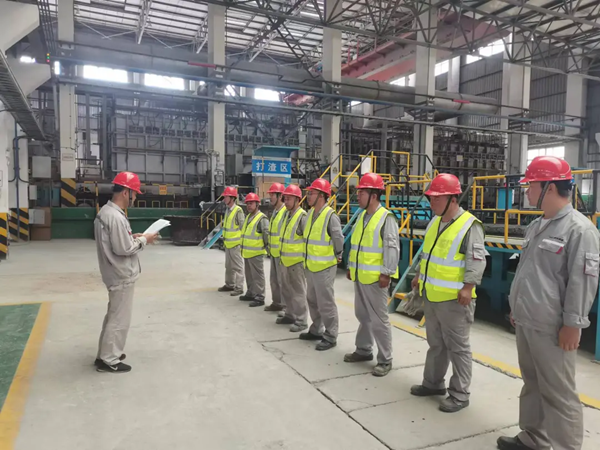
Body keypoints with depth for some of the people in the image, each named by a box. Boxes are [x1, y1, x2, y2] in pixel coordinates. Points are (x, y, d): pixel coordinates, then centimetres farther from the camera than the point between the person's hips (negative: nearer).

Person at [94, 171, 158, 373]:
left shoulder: (106, 211, 9)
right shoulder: (115, 217, -24)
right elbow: (123, 249, -24)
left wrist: (133, 237, 7)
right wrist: (143, 240, -12)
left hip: (117, 274, 11)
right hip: (122, 276, -10)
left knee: (113, 316, 21)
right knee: (119, 319, 2)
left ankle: (106, 354, 33)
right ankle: (109, 360, 14)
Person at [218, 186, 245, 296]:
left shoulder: (238, 211, -15)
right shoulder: (228, 210, 11)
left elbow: (243, 227, -16)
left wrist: (242, 242, -17)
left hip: (236, 244, -9)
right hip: (228, 244, 9)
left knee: (237, 266, -2)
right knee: (228, 266, 18)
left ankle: (239, 288, 3)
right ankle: (229, 285, 29)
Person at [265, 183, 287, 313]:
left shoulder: (286, 211, -18)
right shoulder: (275, 211, 13)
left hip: (282, 252, -10)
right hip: (274, 252, 10)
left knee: (282, 280, -3)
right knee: (274, 279, 17)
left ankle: (287, 306, 7)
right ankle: (277, 303, 28)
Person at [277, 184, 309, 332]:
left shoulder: (302, 216, -16)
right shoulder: (287, 214, 12)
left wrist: (306, 257, -17)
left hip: (297, 261, -9)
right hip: (286, 260, 9)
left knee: (298, 292, -2)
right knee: (287, 290, 18)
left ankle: (301, 321, 7)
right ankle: (290, 315, 31)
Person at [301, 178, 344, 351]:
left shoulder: (330, 216, -19)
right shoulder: (311, 213, 8)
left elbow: (338, 238, -19)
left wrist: (337, 256, -6)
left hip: (324, 267, -9)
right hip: (310, 266, 9)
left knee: (325, 303, -1)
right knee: (312, 300, 19)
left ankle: (330, 337, 11)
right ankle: (316, 330, 34)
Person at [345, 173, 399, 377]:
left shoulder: (386, 218, -14)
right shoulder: (362, 216, 12)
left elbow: (392, 249, -18)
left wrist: (386, 273, -20)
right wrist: (351, 267, 19)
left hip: (375, 278, -8)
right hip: (359, 276, 9)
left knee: (378, 319, -1)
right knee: (363, 315, 19)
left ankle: (385, 360, 11)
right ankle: (363, 350, 34)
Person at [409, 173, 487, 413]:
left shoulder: (470, 225, -15)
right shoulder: (435, 222, 11)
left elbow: (477, 261, -19)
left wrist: (468, 286, -26)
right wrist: (420, 275, 20)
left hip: (454, 298, -8)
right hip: (431, 295, 8)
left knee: (458, 347, 4)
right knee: (435, 343, 20)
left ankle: (459, 394, 16)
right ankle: (432, 383, 34)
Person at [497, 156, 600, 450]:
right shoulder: (536, 226, 12)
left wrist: (572, 324, -17)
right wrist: (516, 307, 21)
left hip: (552, 328, -9)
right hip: (525, 322, 9)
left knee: (558, 392, 1)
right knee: (532, 384, 20)